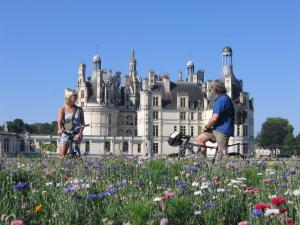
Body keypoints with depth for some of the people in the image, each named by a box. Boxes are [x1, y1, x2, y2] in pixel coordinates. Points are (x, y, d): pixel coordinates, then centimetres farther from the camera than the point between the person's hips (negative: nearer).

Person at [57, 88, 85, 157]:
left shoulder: (79, 109, 7)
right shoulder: (62, 109, 4)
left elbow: (82, 123, 5)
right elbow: (59, 121, -6)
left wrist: (80, 132, -13)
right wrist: (60, 130, -27)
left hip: (76, 133, 1)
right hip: (65, 133, -1)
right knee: (62, 155, -7)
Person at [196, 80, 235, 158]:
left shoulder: (221, 99, -18)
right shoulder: (225, 98, 16)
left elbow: (214, 118, -23)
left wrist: (207, 127, -6)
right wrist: (209, 126, 17)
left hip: (222, 130, -10)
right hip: (217, 129, 10)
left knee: (223, 153, -10)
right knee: (199, 139, 11)